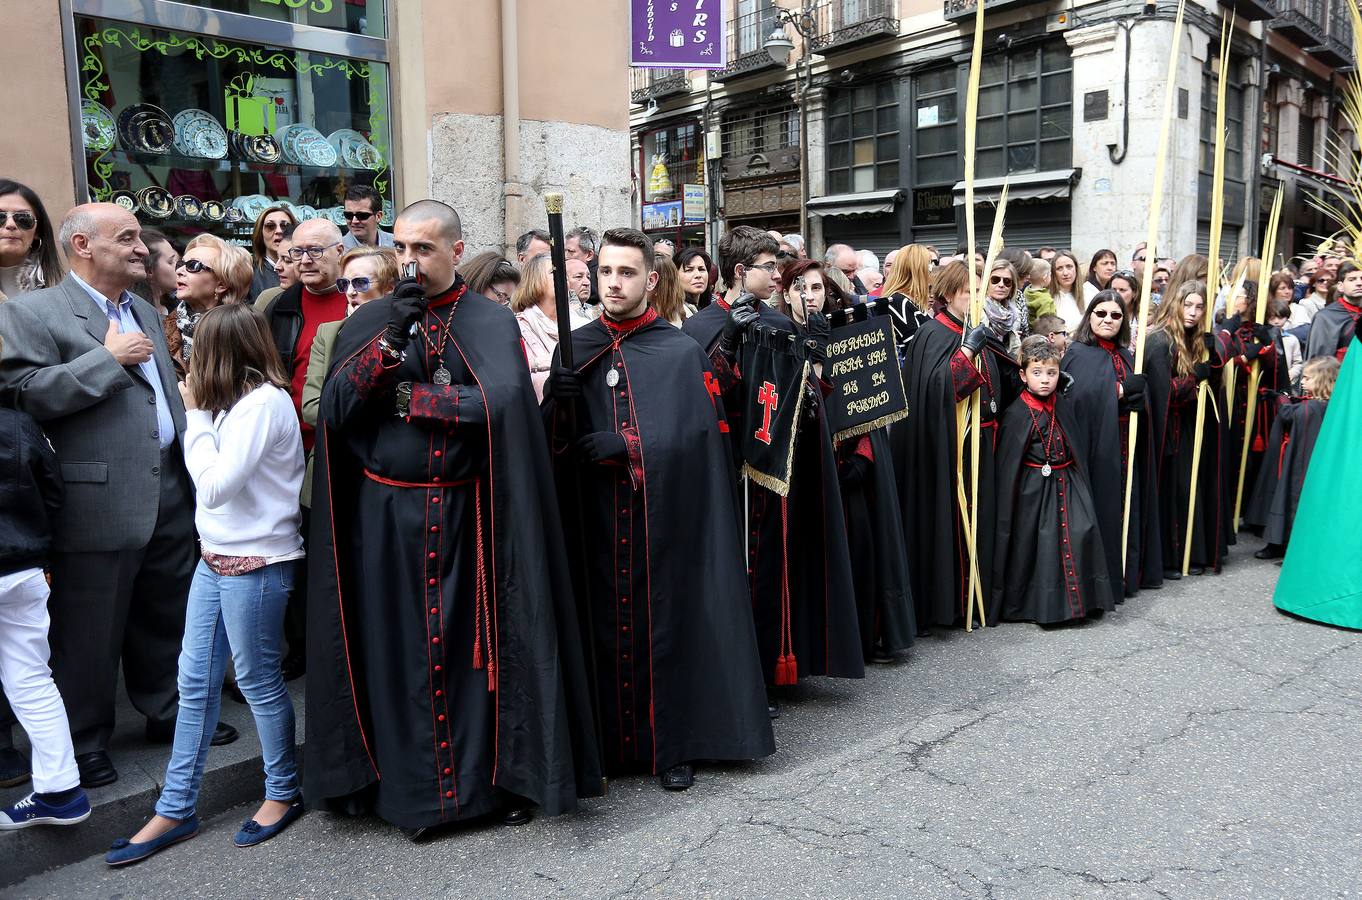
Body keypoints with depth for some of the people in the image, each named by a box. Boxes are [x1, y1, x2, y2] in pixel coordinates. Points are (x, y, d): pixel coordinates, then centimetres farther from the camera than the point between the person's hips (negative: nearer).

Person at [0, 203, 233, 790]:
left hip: (169, 496, 7)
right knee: (89, 632, 6)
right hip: (96, 504, -6)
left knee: (167, 619, 17)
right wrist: (108, 358, -18)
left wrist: (191, 464, 19)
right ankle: (85, 741, 21)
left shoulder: (146, 313, 17)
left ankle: (169, 712, 33)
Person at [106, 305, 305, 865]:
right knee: (195, 681, 12)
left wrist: (196, 414, -12)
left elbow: (216, 484, -20)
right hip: (217, 556, 9)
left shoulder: (264, 402, -17)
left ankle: (284, 794, 24)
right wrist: (200, 413, 2)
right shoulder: (237, 400, 10)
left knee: (258, 681, 5)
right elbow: (209, 480, 9)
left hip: (255, 562, -9)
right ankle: (176, 810, 23)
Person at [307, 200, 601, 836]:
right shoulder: (368, 321, 7)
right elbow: (333, 409, -5)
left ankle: (502, 776, 21)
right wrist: (392, 338, -15)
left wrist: (407, 397, -10)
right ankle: (410, 787, 22)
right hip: (385, 516, 2)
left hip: (469, 516, -2)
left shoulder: (492, 322, 0)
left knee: (480, 645, 5)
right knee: (399, 650, 6)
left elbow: (501, 402, -17)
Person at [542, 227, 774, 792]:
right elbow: (553, 440, 5)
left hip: (664, 519, -2)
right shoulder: (574, 349, 9)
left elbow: (696, 433, -7)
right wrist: (559, 404, -16)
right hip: (594, 518, 2)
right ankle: (606, 743, 19)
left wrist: (626, 444, -18)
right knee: (603, 628, 5)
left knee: (665, 627, 2)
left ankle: (673, 746, 16)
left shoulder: (681, 352, 2)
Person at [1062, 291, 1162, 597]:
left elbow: (1143, 398, 10)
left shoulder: (1127, 355, 16)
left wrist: (1125, 391, -11)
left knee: (1128, 509, 9)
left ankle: (1127, 575, 19)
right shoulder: (1078, 354, -4)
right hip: (1096, 447, -6)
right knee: (1101, 509, -4)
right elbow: (1082, 396, -18)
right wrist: (1126, 389, -11)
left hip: (1126, 450, 6)